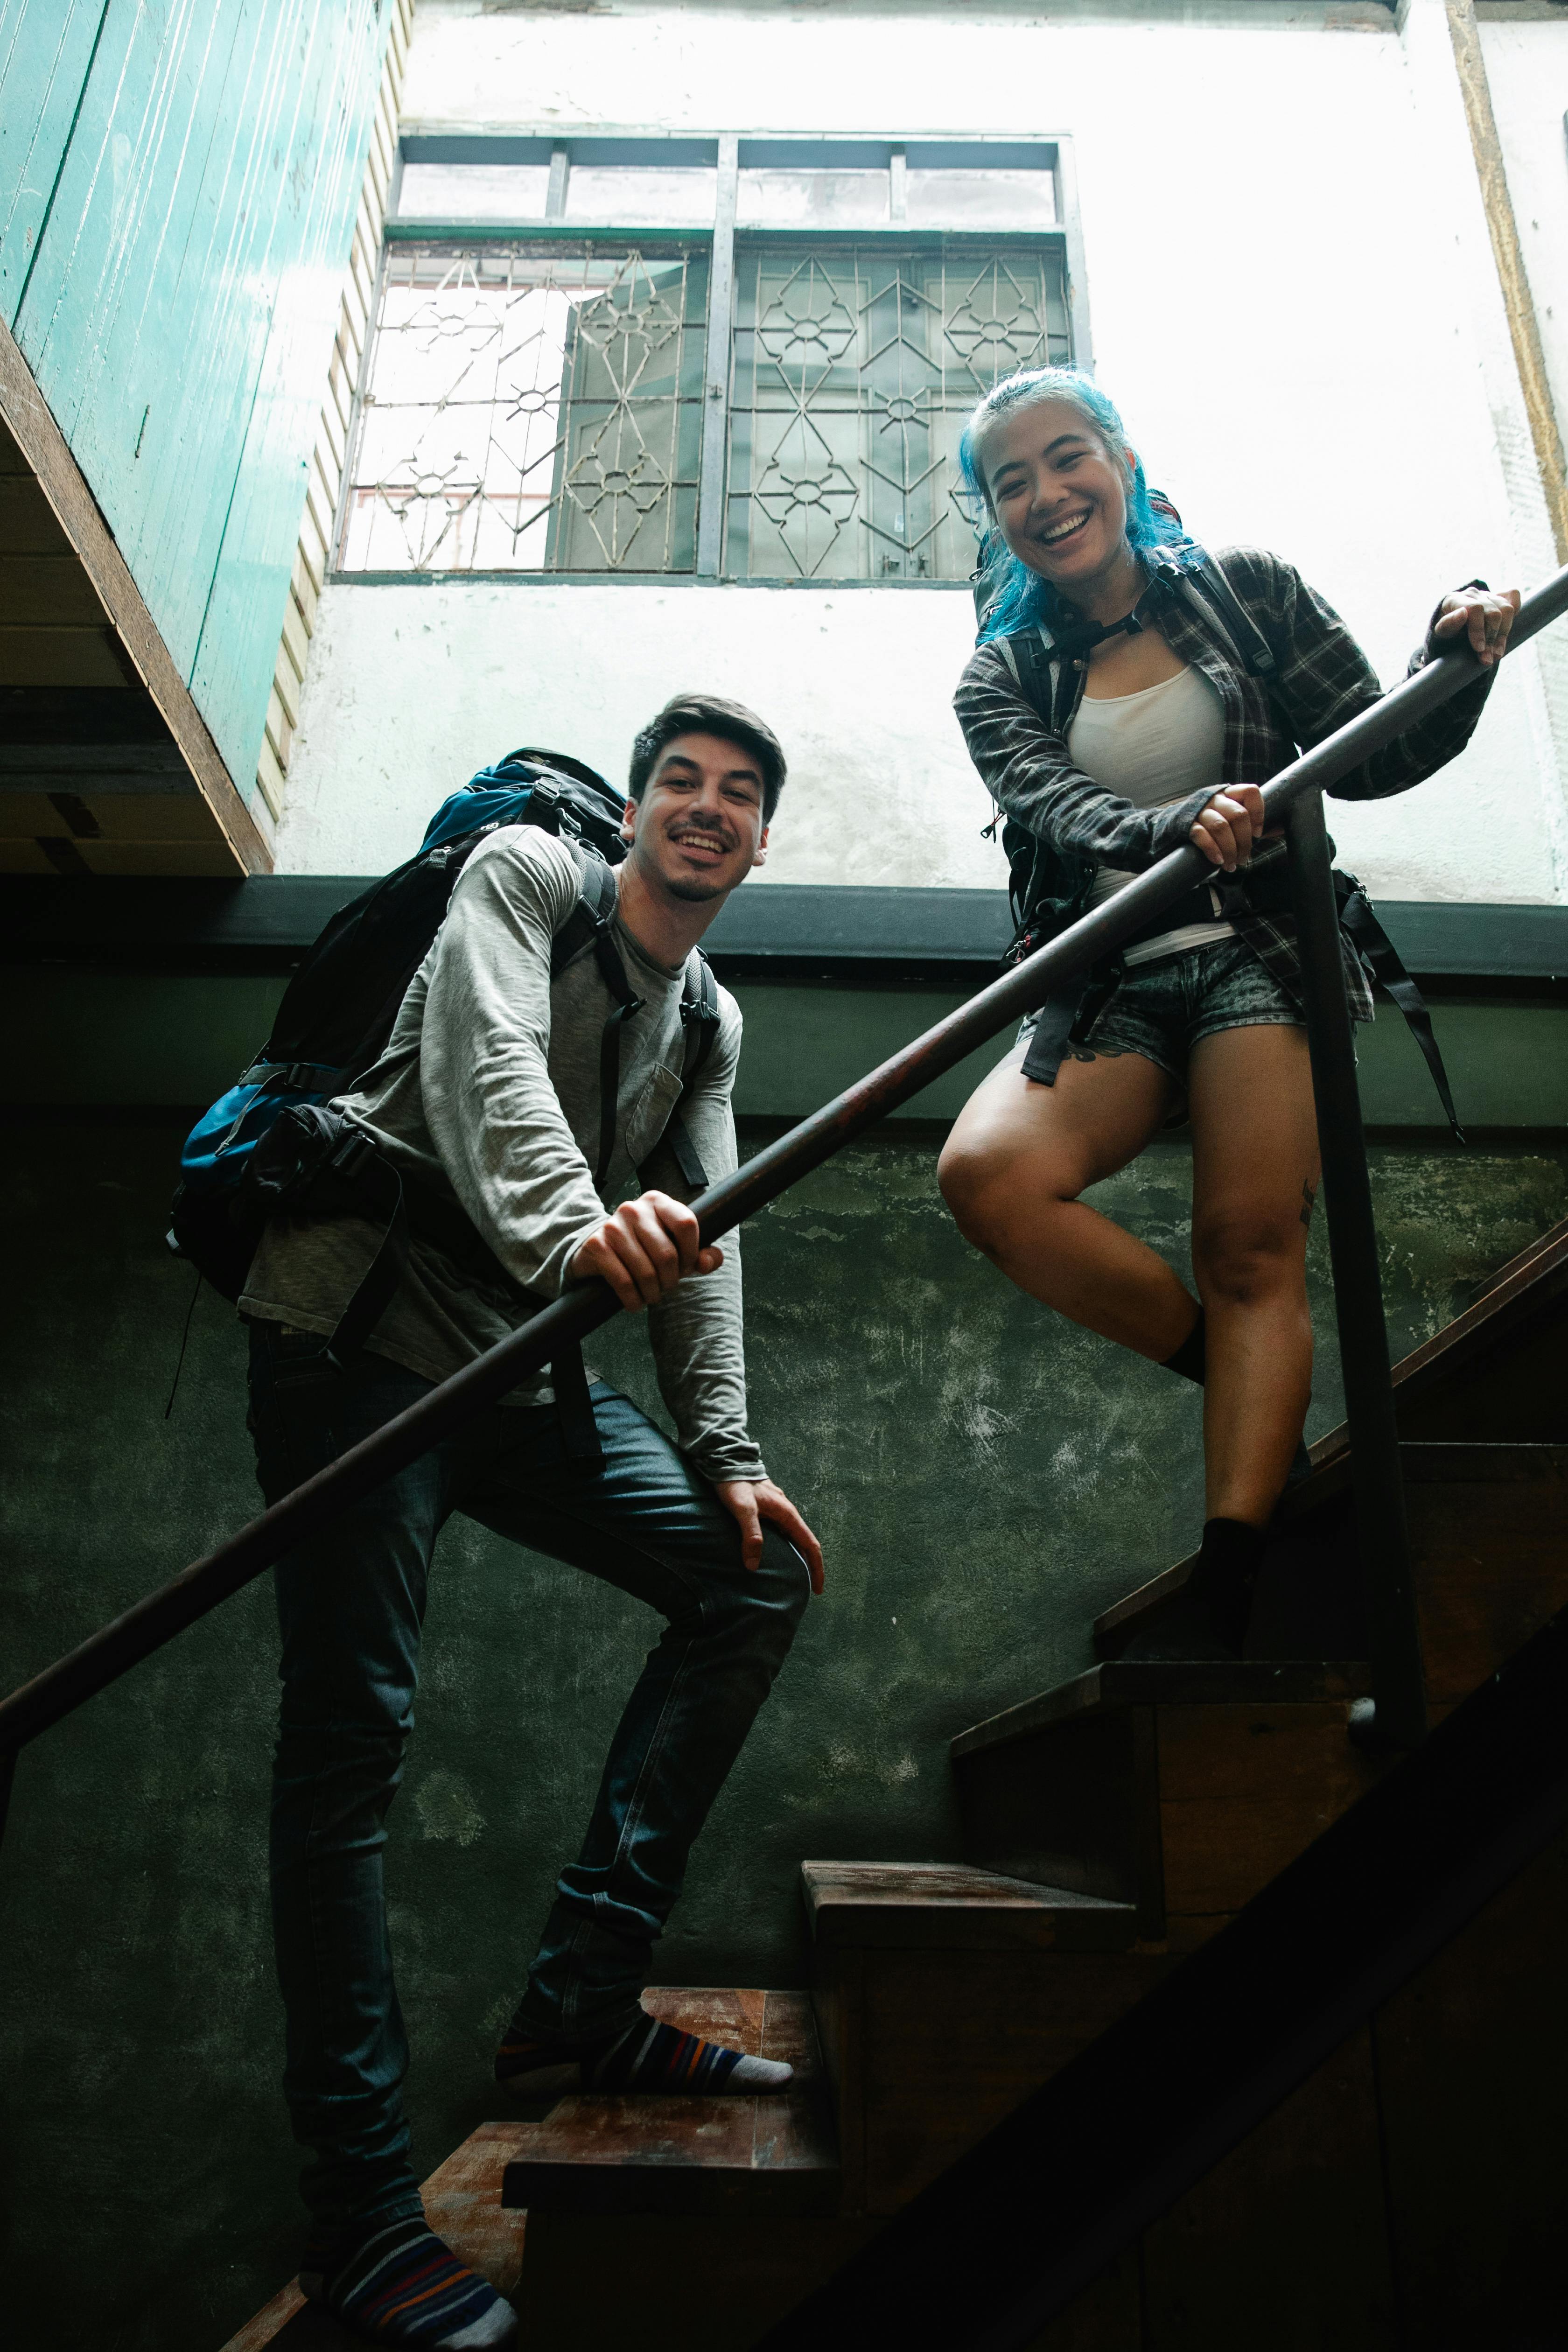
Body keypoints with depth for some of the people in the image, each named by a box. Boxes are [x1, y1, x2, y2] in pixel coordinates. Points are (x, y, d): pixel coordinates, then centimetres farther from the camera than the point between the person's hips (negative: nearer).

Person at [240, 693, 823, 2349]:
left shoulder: (714, 1026, 17)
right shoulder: (525, 874, 1)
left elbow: (695, 1248, 10)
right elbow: (485, 1063, -20)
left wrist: (724, 1453, -2)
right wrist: (571, 1227, -40)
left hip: (519, 1361, 7)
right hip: (361, 1327, -7)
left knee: (758, 1573, 1)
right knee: (351, 1732, -10)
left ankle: (580, 2001, 3)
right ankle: (361, 2210, 1)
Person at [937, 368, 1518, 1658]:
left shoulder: (1249, 591, 11)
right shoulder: (1004, 679, 11)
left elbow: (1371, 760, 8)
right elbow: (1064, 822, -8)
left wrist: (1457, 661, -12)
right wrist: (1183, 827, -30)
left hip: (1260, 956, -1)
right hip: (1109, 986, 2)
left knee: (1252, 1249, -17)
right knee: (986, 1175, -24)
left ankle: (1228, 1599, -15)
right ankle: (1257, 1389, -4)